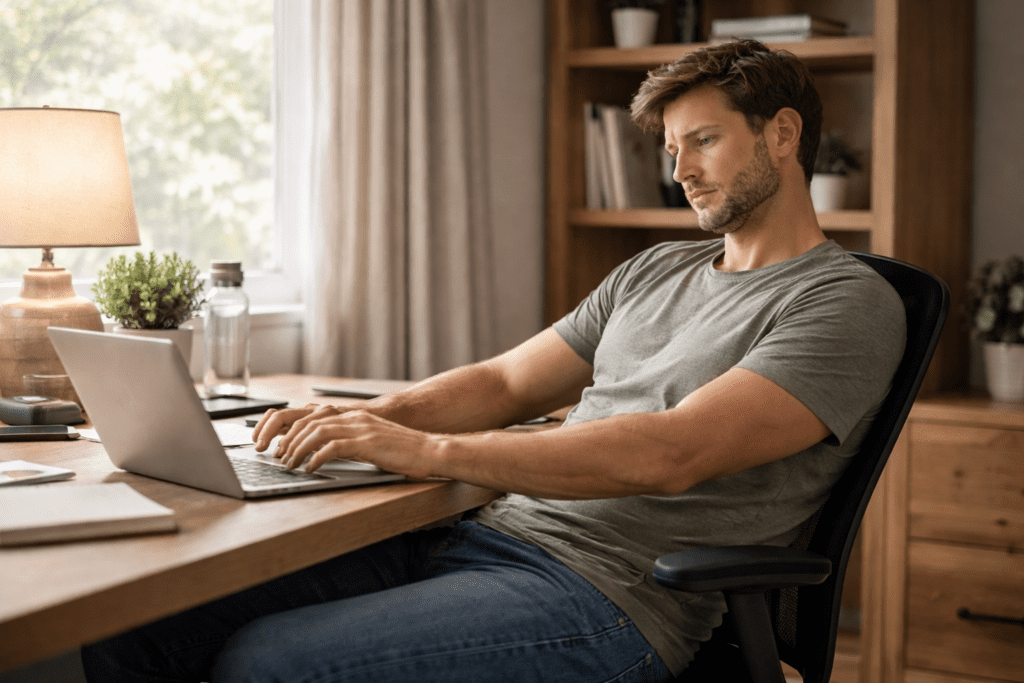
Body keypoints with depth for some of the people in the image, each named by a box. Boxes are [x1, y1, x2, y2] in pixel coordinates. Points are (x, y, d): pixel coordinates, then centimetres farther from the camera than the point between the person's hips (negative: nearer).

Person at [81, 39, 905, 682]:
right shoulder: (654, 272, 23)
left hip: (605, 593, -7)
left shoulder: (850, 303, -4)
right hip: (483, 532, 8)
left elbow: (671, 454, -19)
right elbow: (504, 382, 19)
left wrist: (429, 449, -21)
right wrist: (368, 417, -1)